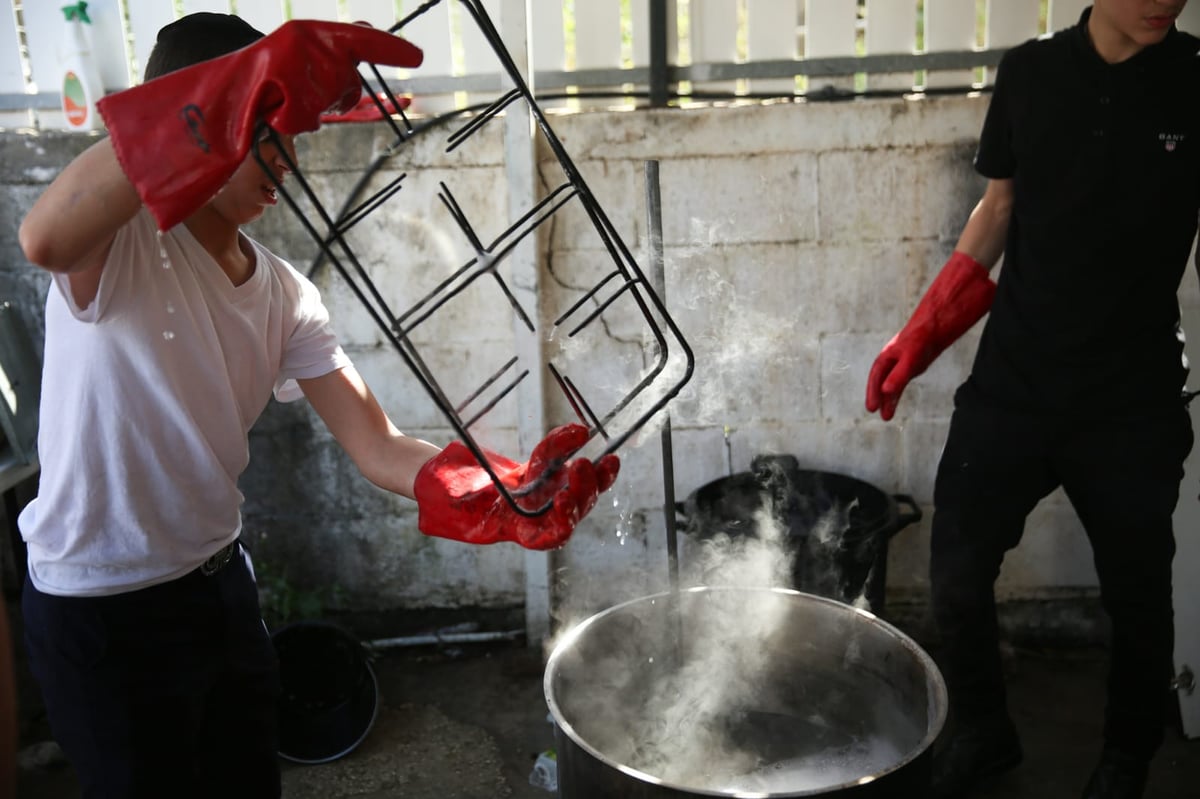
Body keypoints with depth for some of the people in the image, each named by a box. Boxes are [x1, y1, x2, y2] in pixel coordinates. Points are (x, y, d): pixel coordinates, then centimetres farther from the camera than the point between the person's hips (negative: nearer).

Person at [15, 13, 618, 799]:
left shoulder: (284, 295, -2)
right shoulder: (120, 240, -19)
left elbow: (378, 447, -10)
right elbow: (45, 239, -46)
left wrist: (505, 496, -29)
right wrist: (241, 93, -54)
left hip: (220, 581, 6)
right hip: (101, 612, -6)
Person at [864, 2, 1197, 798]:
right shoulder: (1029, 73, 2)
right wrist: (919, 337, 5)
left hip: (1133, 404, -1)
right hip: (1010, 387, 2)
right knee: (957, 578, 4)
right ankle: (983, 730, 33)